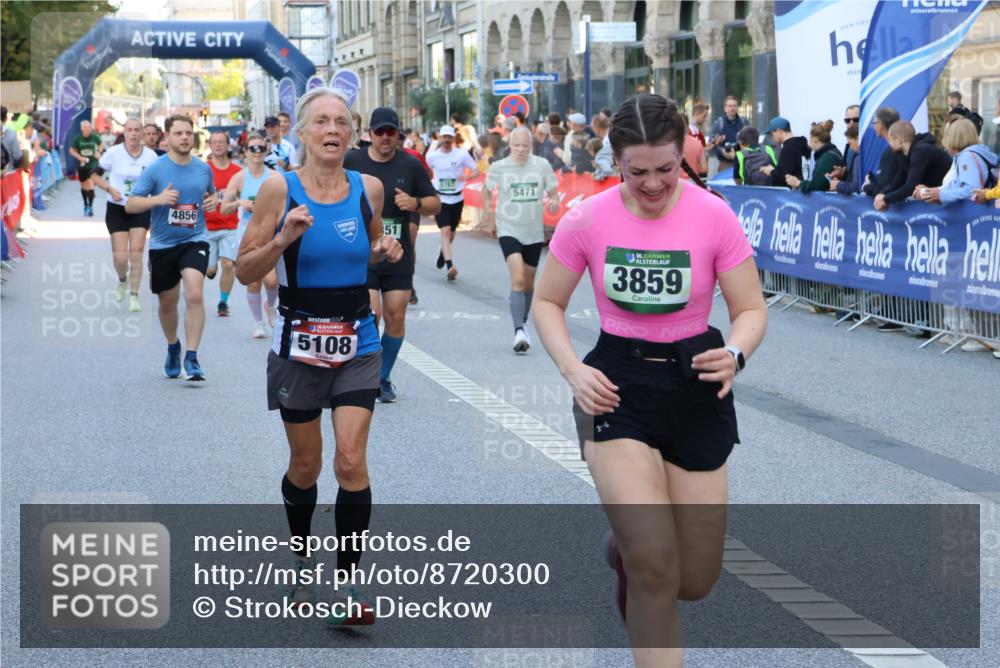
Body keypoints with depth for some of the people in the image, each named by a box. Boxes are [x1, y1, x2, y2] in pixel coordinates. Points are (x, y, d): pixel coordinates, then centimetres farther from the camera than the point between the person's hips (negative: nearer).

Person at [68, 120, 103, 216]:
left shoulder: (94, 137, -6)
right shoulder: (78, 138, -7)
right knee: (83, 185, 13)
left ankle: (90, 206, -11)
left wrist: (99, 152, -1)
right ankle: (85, 205, 32)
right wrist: (80, 157, -16)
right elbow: (72, 150, -2)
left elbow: (100, 144, 15)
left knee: (90, 184, -15)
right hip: (82, 165, 2)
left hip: (93, 165, -2)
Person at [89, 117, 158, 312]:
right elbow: (96, 175, 2)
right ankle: (122, 281, 29)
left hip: (141, 210, 1)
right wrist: (110, 189, -15)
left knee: (136, 254, -7)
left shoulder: (151, 156, -2)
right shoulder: (113, 153, -6)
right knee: (120, 256, -5)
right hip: (117, 209, -1)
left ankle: (134, 296, 2)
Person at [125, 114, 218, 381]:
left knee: (194, 294, -22)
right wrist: (158, 199, -24)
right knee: (167, 303, 14)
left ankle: (191, 358, -16)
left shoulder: (203, 168, 3)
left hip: (194, 241, 0)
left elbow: (212, 193, 23)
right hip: (162, 245, 0)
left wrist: (213, 201, -1)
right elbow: (130, 205, -8)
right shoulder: (155, 169, -6)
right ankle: (172, 347, 42)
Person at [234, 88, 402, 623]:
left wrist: (384, 251, -3)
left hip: (357, 343, 1)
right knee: (306, 465, 11)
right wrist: (283, 238, -23)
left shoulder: (369, 188, 0)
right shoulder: (280, 189, -9)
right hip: (300, 343, -1)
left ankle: (345, 586, -5)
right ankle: (301, 560, 37)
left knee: (351, 460, -11)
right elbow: (245, 271, -6)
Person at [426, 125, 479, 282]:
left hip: (457, 199, 1)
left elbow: (476, 171, -2)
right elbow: (428, 172, 19)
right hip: (440, 199, -1)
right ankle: (450, 266, -27)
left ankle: (442, 252, 49)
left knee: (451, 233, 15)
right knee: (445, 230, -17)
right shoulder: (432, 156, -1)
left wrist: (467, 176, -22)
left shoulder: (462, 154, -5)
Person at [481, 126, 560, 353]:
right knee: (518, 278, -21)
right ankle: (519, 331, -25)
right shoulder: (498, 167, -4)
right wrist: (488, 216, 11)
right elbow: (487, 189, 14)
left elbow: (553, 191, 6)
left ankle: (523, 324, 38)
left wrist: (554, 202, -17)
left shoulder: (542, 165, -3)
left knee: (528, 282, 16)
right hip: (508, 230, -3)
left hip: (534, 232, 3)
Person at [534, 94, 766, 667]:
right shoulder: (587, 220, -8)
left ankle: (626, 549, 41)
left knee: (695, 581, 7)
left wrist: (735, 354, -25)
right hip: (617, 385, -1)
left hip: (695, 383, 1)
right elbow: (548, 304, 4)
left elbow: (751, 310, -3)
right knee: (655, 567, -18)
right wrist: (574, 370, -13)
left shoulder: (714, 216, -10)